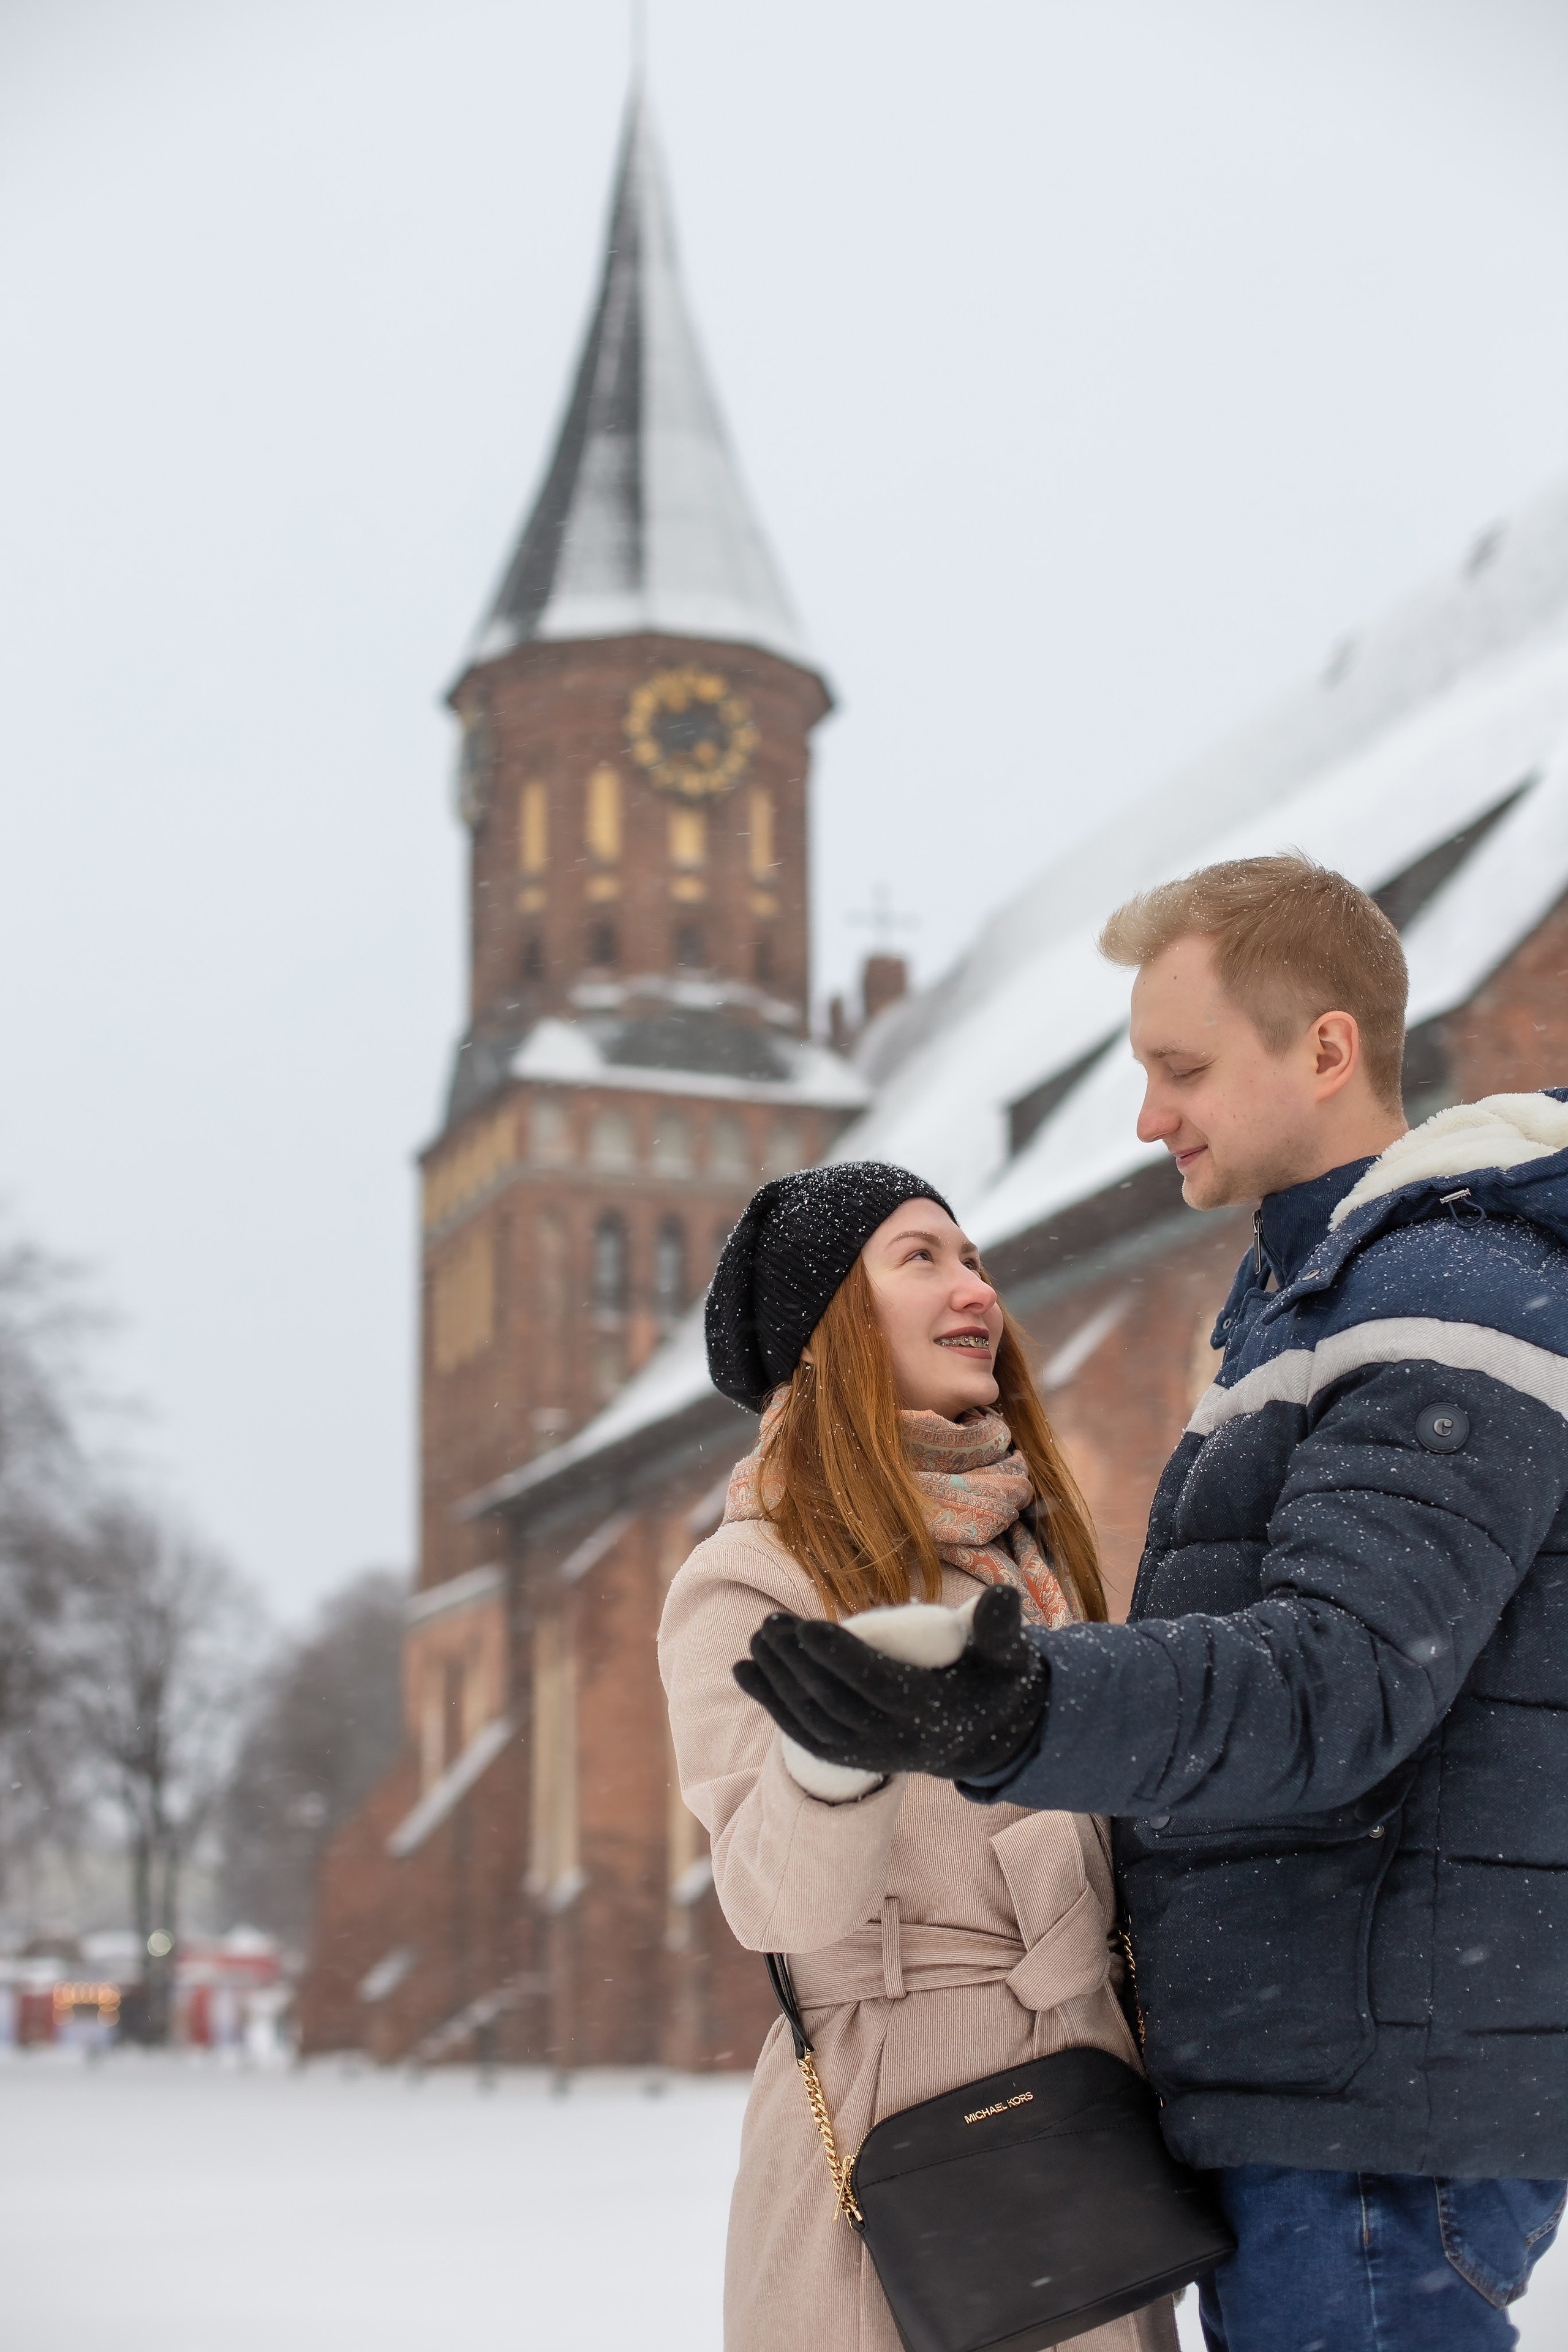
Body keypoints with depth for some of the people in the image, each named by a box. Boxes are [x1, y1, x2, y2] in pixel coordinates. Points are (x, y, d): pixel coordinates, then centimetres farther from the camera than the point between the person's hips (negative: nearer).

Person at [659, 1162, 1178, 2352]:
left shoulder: (1035, 1542, 13)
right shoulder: (744, 1581, -8)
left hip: (1092, 2076, 6)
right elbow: (780, 1905, -19)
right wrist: (834, 1751, -36)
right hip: (900, 2086, -6)